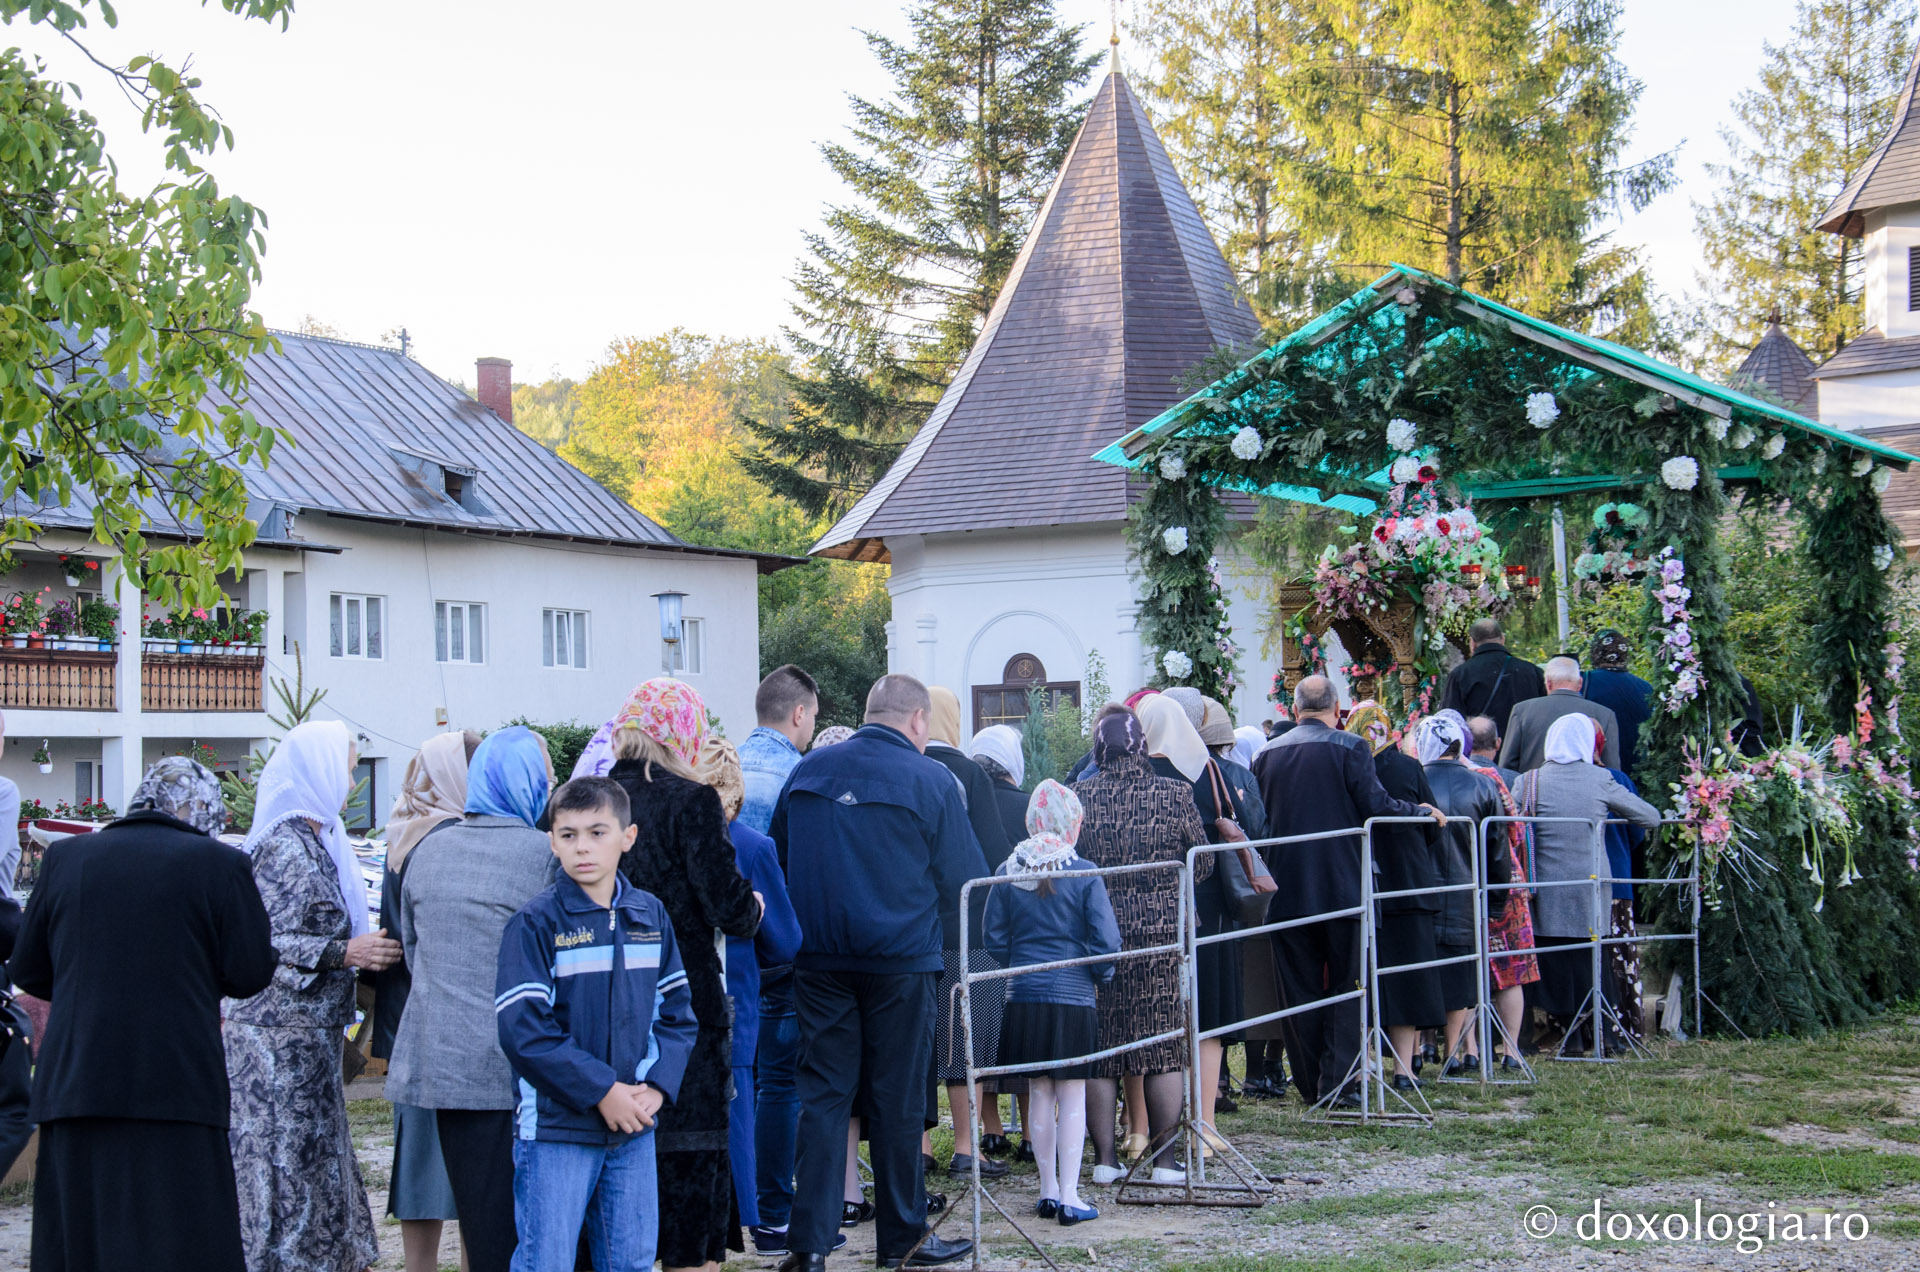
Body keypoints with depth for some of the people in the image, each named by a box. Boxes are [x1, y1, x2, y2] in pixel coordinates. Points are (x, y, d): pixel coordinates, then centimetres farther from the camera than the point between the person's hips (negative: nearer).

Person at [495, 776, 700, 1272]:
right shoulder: (535, 923, -8)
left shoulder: (651, 916, 7)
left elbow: (676, 1012, 10)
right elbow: (523, 1030, -14)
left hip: (636, 1124, 4)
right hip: (556, 1128, -4)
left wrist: (657, 1085, -6)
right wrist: (601, 1092, -16)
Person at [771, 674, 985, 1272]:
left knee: (821, 1093, 6)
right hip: (899, 958, -3)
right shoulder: (930, 780, -7)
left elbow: (776, 860, 15)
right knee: (895, 1099, 6)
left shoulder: (807, 771, 6)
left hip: (818, 957, 3)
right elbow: (965, 880, -2)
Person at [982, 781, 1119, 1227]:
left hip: (1023, 998, 3)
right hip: (1072, 998, -3)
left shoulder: (1007, 873, 0)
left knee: (1039, 1094, 13)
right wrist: (1099, 975, 8)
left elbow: (994, 938, 5)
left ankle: (1048, 1190, 18)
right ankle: (1069, 1196, 1)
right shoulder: (1083, 874, -10)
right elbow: (1106, 942, -10)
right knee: (1072, 1097, 3)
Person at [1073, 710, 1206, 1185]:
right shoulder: (1175, 794, -5)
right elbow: (1202, 865, 2)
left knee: (1099, 1049, 8)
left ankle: (1105, 1158, 10)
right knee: (1166, 1047, 6)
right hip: (1163, 931, -1)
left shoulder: (1077, 797, -4)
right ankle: (1165, 1159, 7)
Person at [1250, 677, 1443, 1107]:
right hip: (1341, 889, -3)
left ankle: (1310, 1084, 13)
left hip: (1287, 890, 3)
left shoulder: (1267, 754, 4)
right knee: (1345, 987, 6)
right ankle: (1336, 1083, 0)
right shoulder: (1349, 748, -7)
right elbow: (1377, 807, -11)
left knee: (1300, 989, 10)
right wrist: (1423, 811, 6)